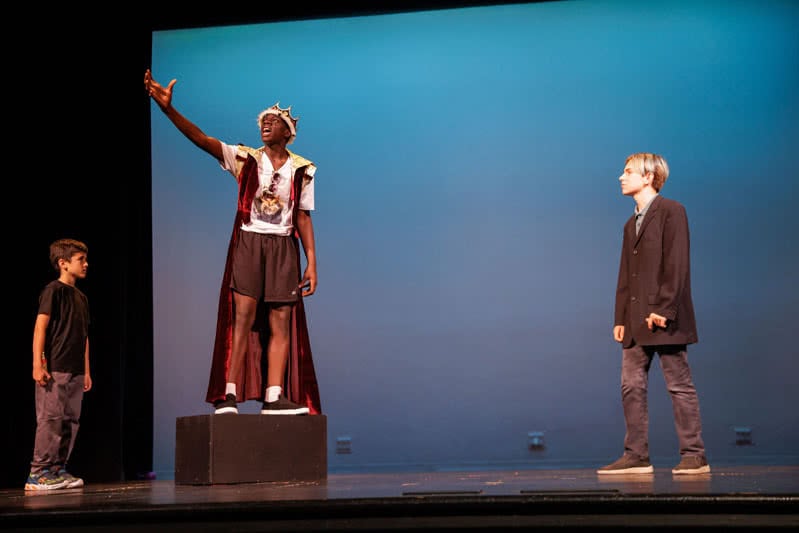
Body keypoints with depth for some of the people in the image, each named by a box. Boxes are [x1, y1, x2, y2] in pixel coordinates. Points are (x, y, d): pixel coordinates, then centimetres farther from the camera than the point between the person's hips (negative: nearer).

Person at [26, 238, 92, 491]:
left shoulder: (81, 297, 18)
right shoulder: (53, 290, -6)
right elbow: (40, 328, -11)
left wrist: (86, 371, 18)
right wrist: (38, 364, -18)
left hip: (75, 371, 8)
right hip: (54, 369, -8)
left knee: (71, 421, 7)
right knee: (50, 420, -9)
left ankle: (58, 470, 14)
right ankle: (37, 474, -6)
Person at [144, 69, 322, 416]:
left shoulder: (301, 170, 8)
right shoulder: (245, 158, 4)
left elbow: (304, 218, 8)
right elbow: (200, 138, -8)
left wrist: (311, 262, 2)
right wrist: (168, 108, -21)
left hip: (283, 248, 2)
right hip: (248, 243, -2)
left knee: (282, 323, -3)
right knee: (243, 317, -12)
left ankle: (274, 397, -2)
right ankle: (230, 395, -13)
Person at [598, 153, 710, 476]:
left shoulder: (671, 211, -4)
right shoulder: (631, 224, 21)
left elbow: (677, 264, -13)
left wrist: (663, 309, -19)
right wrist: (620, 318, 11)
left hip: (664, 318, -8)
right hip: (636, 322, 8)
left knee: (679, 386, -3)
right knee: (631, 386, 5)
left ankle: (693, 455, 2)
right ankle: (636, 456, 9)